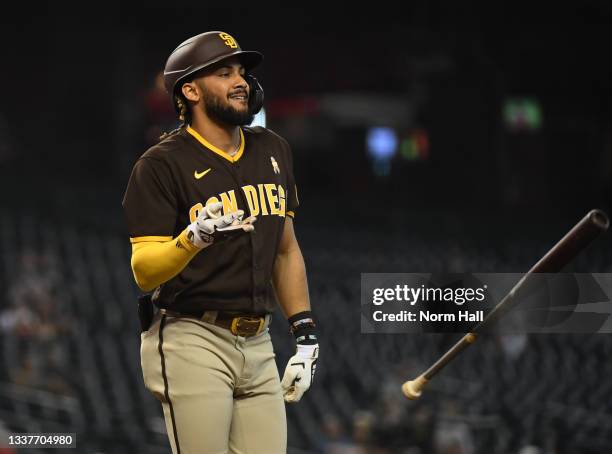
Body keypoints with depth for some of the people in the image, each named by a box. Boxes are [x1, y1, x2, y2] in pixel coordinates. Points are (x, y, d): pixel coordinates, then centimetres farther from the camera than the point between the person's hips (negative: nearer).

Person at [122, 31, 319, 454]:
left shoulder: (273, 150, 13)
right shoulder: (162, 164, -7)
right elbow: (144, 271, -13)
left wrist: (306, 336, 13)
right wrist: (193, 238, -32)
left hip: (258, 345, 6)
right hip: (192, 343, -6)